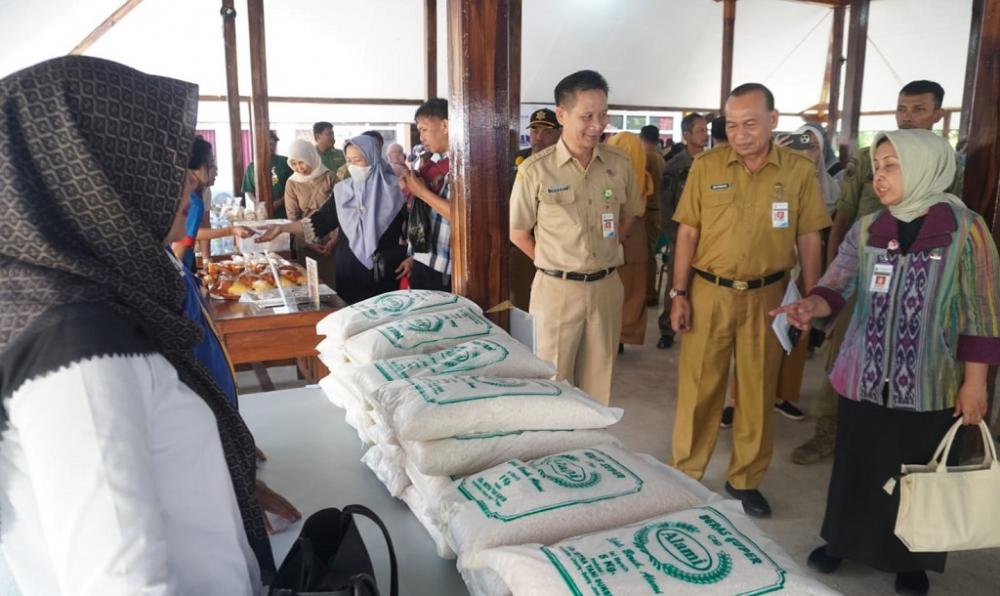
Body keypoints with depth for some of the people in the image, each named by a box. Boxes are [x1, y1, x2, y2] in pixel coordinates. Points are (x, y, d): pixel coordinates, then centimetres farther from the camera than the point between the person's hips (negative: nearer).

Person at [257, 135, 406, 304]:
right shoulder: (343, 190, 6)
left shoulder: (393, 188, -5)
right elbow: (320, 220, 3)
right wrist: (282, 227, -4)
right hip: (350, 268, 3)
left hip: (386, 271, -3)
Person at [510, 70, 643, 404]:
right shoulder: (535, 170, -10)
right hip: (558, 290, -3)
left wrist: (603, 256, 8)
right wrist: (557, 265, 0)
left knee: (599, 383, 14)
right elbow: (519, 234, 0)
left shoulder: (619, 163, 1)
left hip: (607, 287, 4)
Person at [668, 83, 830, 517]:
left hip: (766, 295, 1)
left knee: (758, 391, 11)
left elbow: (808, 241, 3)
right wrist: (679, 293, -3)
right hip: (709, 292, 0)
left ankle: (745, 480, 29)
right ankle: (684, 476, 23)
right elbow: (687, 233, 0)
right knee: (698, 389, 7)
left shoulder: (800, 171, -2)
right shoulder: (706, 166, -2)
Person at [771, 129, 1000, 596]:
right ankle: (842, 541, 36)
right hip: (863, 380, 3)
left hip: (929, 387, -2)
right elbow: (837, 287, -6)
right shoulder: (866, 230, 1)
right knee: (854, 466, 16)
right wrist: (810, 305, -28)